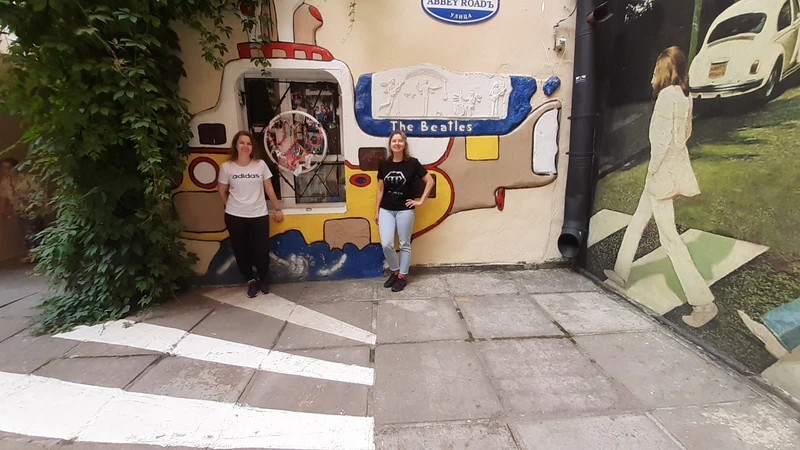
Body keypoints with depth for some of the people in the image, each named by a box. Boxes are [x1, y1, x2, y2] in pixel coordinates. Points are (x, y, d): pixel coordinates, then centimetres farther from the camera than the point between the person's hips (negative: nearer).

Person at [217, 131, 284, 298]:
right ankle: (251, 280, 29)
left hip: (259, 215, 0)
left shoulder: (260, 164, -2)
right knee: (241, 250, 8)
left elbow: (269, 189, 4)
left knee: (262, 250, 1)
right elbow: (222, 191, 8)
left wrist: (277, 209, 5)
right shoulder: (227, 167, -4)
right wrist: (232, 207, 10)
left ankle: (263, 278, 27)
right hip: (235, 217, 0)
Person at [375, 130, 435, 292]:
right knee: (386, 244, -5)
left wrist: (421, 201, -6)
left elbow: (430, 181, -3)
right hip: (386, 210, 3)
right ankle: (394, 271, 20)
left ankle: (402, 276, 22)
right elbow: (380, 189, 8)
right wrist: (376, 210, 8)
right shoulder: (384, 164, 3)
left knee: (404, 244, 7)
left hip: (405, 210, -2)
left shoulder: (412, 163, -6)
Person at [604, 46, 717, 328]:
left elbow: (663, 136, -20)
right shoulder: (685, 95, 11)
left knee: (669, 236, -7)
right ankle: (621, 273, 33)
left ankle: (703, 302, -3)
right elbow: (686, 132, 17)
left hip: (663, 171, -10)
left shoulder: (668, 94, -16)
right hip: (674, 166, 10)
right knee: (637, 223, 20)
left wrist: (653, 167, -11)